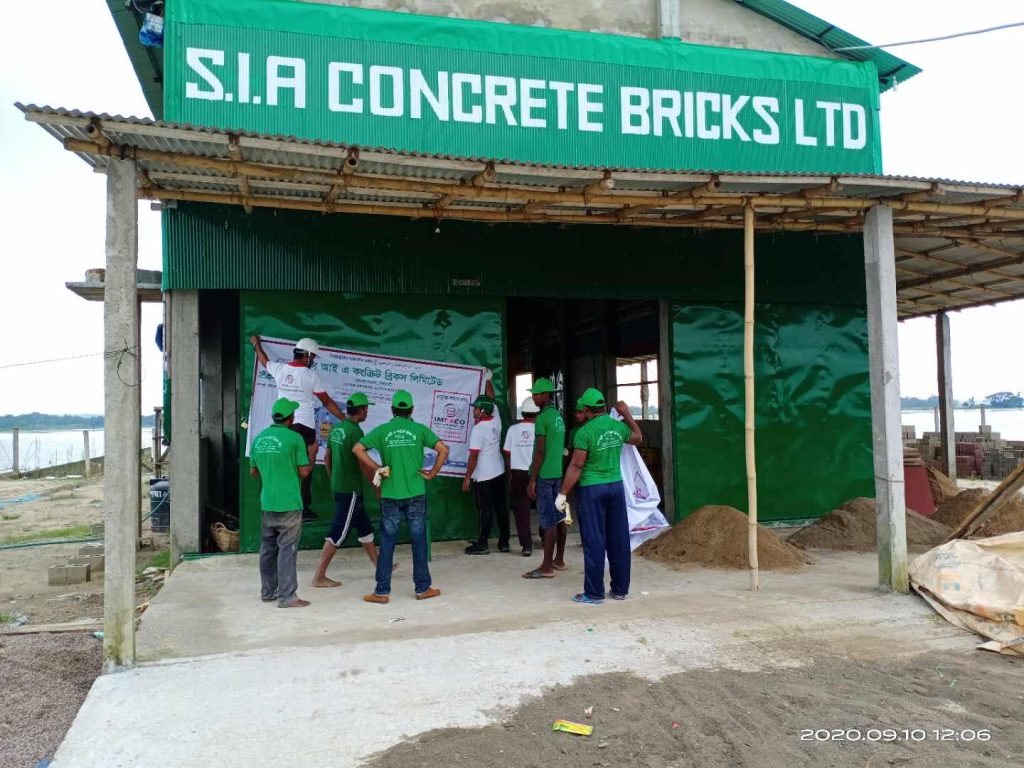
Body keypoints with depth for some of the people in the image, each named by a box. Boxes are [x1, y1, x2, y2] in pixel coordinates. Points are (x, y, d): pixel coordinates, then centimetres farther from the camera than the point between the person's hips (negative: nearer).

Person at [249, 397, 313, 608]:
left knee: (268, 548, 14)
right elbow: (304, 471, -9)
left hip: (267, 504, 6)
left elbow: (253, 472, 15)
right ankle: (286, 596, -1)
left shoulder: (259, 439, 7)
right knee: (287, 549, -2)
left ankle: (268, 591, 24)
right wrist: (312, 457, 9)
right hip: (289, 504, -6)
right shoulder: (294, 438, -12)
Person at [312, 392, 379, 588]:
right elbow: (363, 464, -18)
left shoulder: (336, 428, 8)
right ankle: (319, 576, 2)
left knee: (365, 528, 18)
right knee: (337, 533, -3)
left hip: (337, 487, 9)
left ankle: (379, 567, 29)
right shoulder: (355, 431, -18)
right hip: (351, 490, -9)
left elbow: (327, 457, 15)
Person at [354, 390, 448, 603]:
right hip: (416, 495, 0)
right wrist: (432, 473, -1)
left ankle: (382, 592, 9)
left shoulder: (382, 430, 1)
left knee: (387, 543, 6)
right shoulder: (419, 429, -1)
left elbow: (358, 448, -5)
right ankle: (423, 588, 16)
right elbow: (443, 449, -10)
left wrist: (377, 468, 1)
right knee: (419, 542, 8)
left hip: (390, 495, 0)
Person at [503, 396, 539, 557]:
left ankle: (526, 544, 5)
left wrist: (510, 473, 14)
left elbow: (507, 453, 3)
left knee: (521, 509, 6)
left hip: (518, 473, 1)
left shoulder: (513, 429, -2)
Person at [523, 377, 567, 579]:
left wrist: (532, 480, -14)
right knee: (559, 518, 13)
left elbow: (540, 452, -17)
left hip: (544, 475, -9)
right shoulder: (559, 417, 13)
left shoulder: (542, 418, -14)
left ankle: (546, 567, -4)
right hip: (558, 473, 9)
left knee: (548, 521, -7)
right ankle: (559, 560, 21)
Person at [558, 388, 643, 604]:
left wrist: (562, 494, -9)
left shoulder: (585, 432, -14)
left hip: (591, 489, -5)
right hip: (616, 486, 5)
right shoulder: (618, 426, 3)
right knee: (619, 540, 11)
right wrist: (627, 414, 30)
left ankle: (594, 593, 6)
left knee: (594, 542, 0)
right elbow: (638, 438, 24)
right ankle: (621, 589, 19)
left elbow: (576, 466, -15)